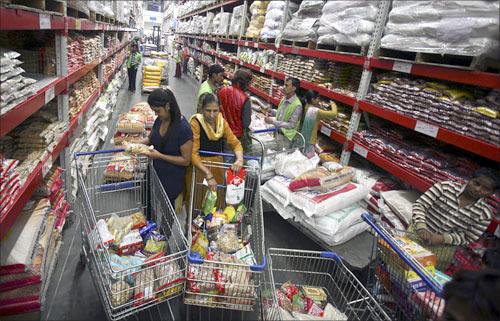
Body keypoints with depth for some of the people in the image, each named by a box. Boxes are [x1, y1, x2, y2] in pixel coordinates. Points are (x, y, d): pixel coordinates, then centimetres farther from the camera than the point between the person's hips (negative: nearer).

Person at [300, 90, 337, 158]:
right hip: (309, 141, -8)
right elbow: (334, 113, -23)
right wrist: (333, 105, -5)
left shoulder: (306, 107, 0)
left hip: (302, 139, 8)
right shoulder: (316, 111, -23)